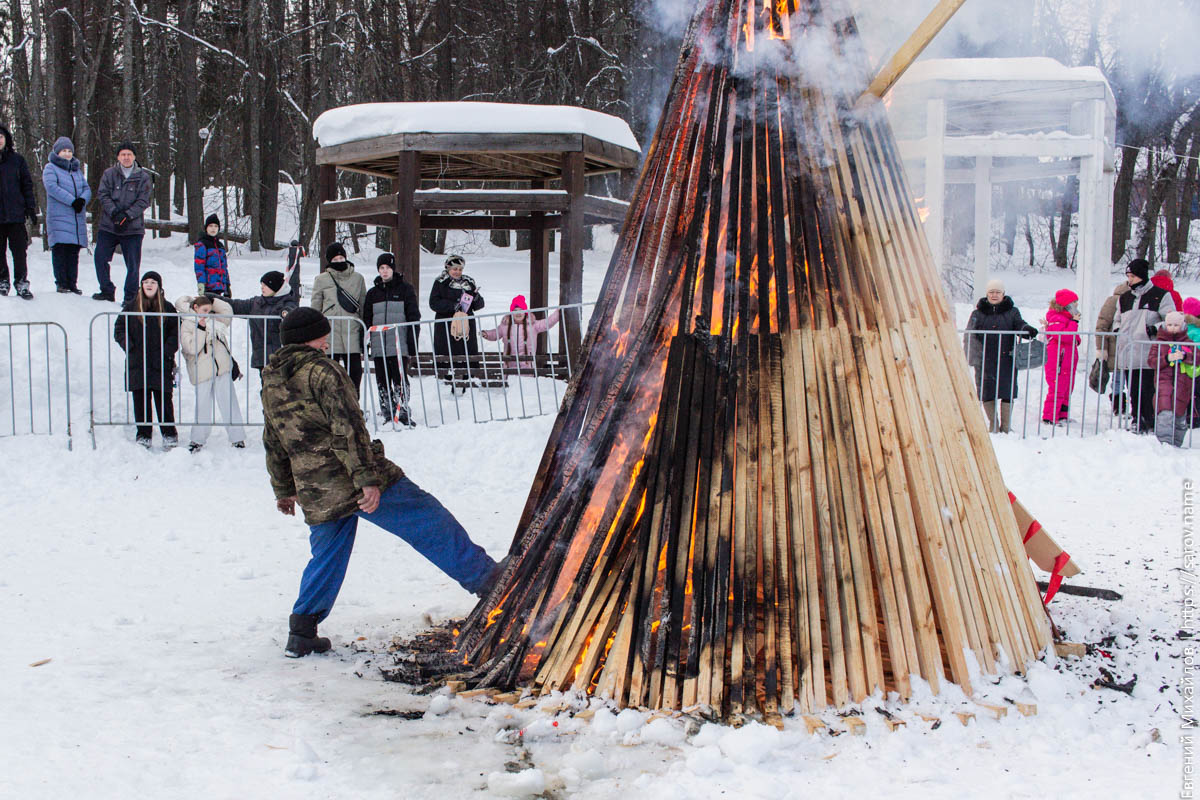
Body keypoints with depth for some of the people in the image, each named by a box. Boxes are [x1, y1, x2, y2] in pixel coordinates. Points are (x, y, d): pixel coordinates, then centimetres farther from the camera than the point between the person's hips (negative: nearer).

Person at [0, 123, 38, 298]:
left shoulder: (17, 159, 7)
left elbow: (27, 184, 9)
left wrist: (31, 207, 2)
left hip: (15, 213, -1)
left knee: (19, 250, -3)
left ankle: (21, 282, 1)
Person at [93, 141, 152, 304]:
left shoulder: (143, 177, 3)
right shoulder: (109, 174, 5)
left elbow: (143, 201, -3)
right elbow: (102, 194, -2)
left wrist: (127, 215, -16)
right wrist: (115, 213, -17)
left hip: (133, 228, -1)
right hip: (108, 226, 1)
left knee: (133, 264, -1)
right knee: (100, 257, -1)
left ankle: (131, 296, 10)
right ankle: (107, 291, 13)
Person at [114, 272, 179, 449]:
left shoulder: (167, 308, 7)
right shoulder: (131, 307, 8)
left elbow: (176, 333, 6)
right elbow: (119, 329, 8)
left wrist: (167, 351, -8)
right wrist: (129, 347, -7)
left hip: (161, 364, -1)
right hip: (138, 363, 1)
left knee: (164, 399, -2)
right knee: (141, 400, 3)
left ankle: (169, 434, 7)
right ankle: (144, 435, 10)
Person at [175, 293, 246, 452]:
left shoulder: (213, 320, 14)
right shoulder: (186, 326, -2)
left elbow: (227, 310, 14)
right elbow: (192, 348, -13)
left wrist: (211, 300, 6)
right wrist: (201, 329, -15)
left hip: (223, 368, 4)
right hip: (202, 372, -4)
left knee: (229, 403, 1)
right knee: (203, 406, 0)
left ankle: (237, 438, 4)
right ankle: (198, 439, 14)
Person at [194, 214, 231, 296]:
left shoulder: (220, 246, 19)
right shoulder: (201, 245, -2)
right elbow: (199, 267, -10)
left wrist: (227, 286, 20)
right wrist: (201, 284, -20)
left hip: (220, 287, 7)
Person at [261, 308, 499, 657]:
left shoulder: (270, 385, 14)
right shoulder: (320, 370, -9)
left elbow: (274, 445, 24)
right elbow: (346, 428, -19)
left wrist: (284, 490, 35)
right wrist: (368, 478, -22)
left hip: (315, 494, 7)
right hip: (359, 482, -7)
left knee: (326, 559, 19)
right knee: (427, 520, -1)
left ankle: (302, 633, 16)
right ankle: (485, 577, -1)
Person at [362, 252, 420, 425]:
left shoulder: (405, 289, 3)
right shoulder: (372, 293, 14)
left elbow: (414, 317, 1)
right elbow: (366, 320, 18)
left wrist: (413, 341, -5)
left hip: (398, 344, -4)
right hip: (378, 345, 4)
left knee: (399, 378, -9)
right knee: (382, 380, 5)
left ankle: (403, 412, -4)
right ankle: (387, 414, 11)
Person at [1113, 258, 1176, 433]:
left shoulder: (1160, 295, 2)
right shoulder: (1124, 298, 17)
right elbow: (1118, 319, 30)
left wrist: (1156, 328, -15)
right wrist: (1118, 331, 11)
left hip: (1150, 355, -5)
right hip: (1128, 354, 5)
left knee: (1148, 391, -7)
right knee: (1134, 392, 7)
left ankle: (1150, 424, 0)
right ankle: (1137, 422, 16)